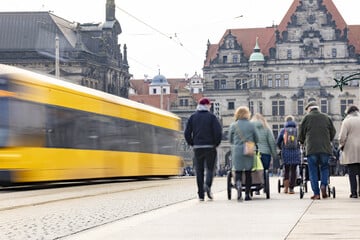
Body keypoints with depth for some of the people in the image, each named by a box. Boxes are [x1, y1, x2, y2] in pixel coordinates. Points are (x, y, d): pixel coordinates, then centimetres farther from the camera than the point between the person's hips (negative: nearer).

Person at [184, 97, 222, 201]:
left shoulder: (193, 117, 6)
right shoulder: (212, 116, -3)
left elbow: (187, 133, 1)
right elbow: (218, 132, -11)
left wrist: (192, 144, 11)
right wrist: (216, 144, 2)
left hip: (197, 147, 2)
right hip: (210, 147, -2)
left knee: (199, 170, 6)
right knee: (210, 168, 7)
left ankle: (201, 195, 4)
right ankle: (207, 185, -20)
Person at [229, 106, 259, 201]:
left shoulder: (233, 125, 0)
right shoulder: (251, 125, 0)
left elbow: (230, 140, 9)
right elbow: (256, 139, 7)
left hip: (237, 151, 0)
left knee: (238, 171, 4)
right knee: (248, 172, 9)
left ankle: (238, 183, -29)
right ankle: (247, 194, 10)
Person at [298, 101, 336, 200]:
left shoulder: (307, 118, 3)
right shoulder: (326, 117, 11)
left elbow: (301, 132, 6)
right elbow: (333, 132, 14)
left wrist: (302, 142, 25)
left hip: (311, 148, -2)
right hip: (325, 148, 2)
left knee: (313, 171, 3)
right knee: (324, 167, 16)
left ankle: (316, 193, -1)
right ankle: (323, 185, -8)